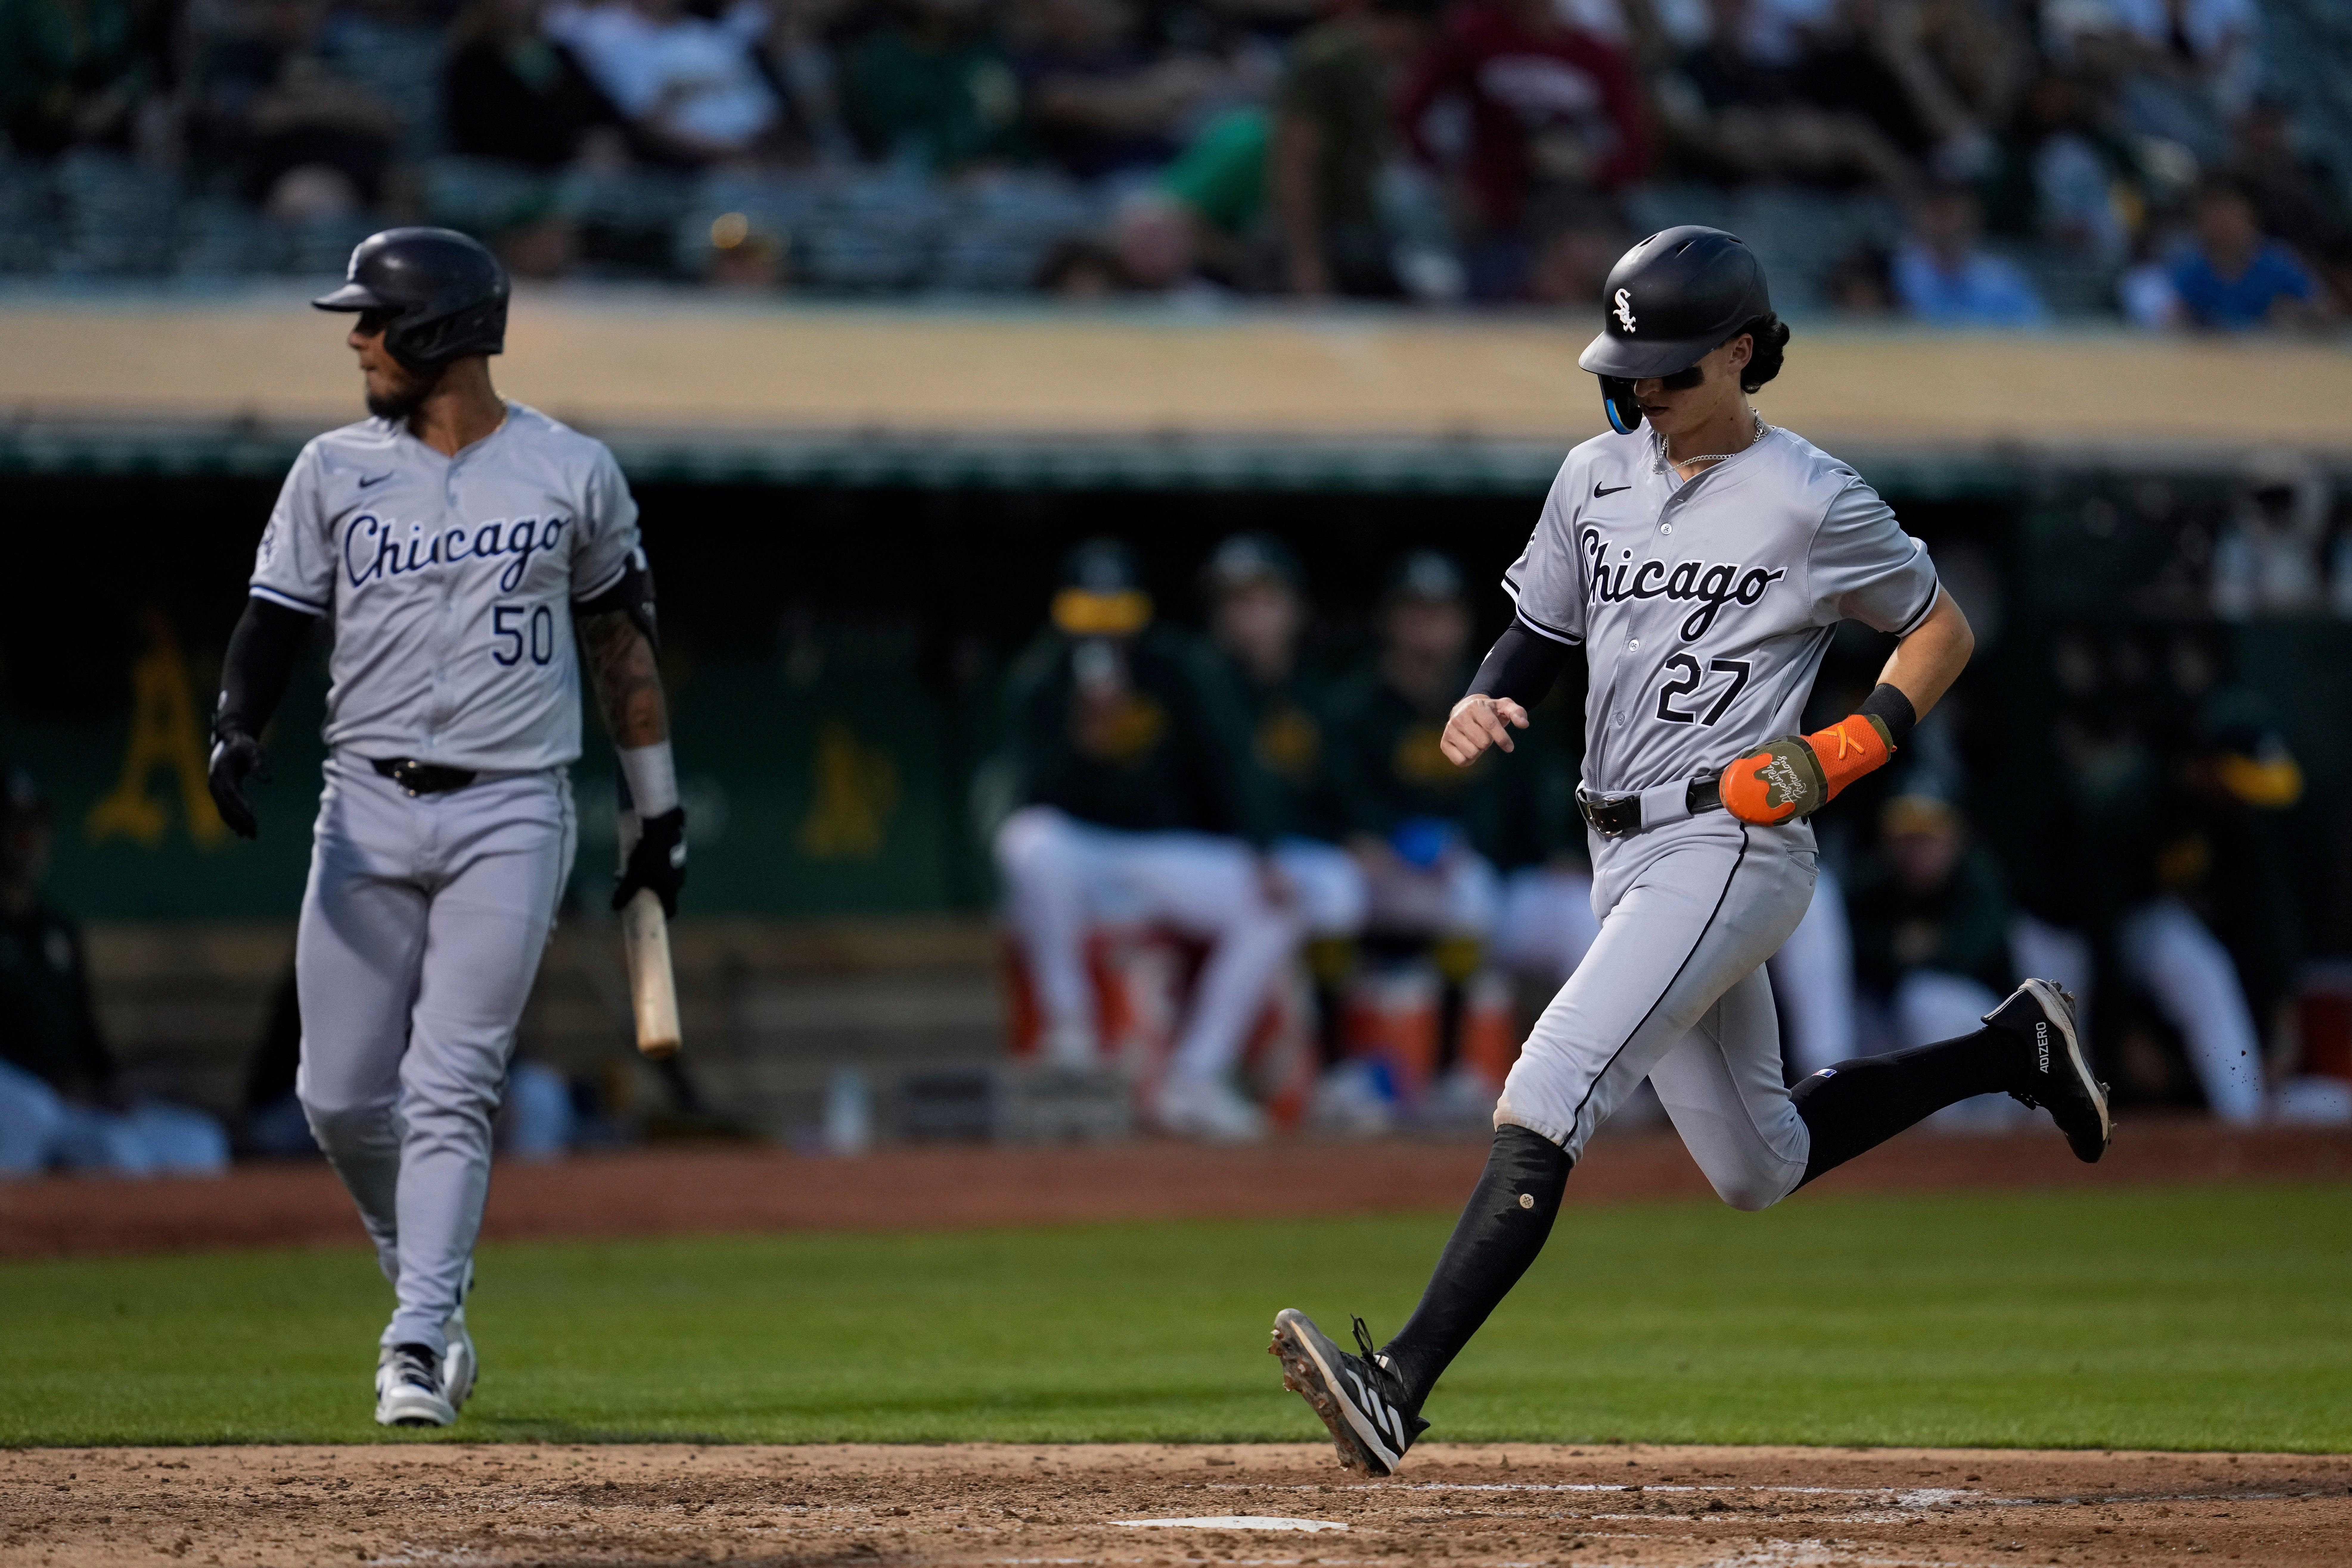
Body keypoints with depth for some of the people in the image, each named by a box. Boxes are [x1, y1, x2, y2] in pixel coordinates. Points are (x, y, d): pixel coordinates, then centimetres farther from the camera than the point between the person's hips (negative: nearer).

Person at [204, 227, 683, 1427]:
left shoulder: (572, 472, 2)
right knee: (340, 1099, 2)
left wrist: (659, 811, 13)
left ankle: (419, 1344, -9)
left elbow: (620, 640, 11)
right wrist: (235, 733, -17)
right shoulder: (336, 470, 6)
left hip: (510, 818, -3)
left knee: (450, 1091, -11)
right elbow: (276, 620, 3)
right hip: (368, 807, 3)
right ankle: (432, 1292, 24)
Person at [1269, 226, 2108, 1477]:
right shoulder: (1596, 478, 10)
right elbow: (1538, 635, 18)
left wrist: (1848, 751, -12)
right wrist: (1484, 705, -5)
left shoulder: (1811, 503, -8)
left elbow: (1943, 631, 2)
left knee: (1544, 1100, -23)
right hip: (1627, 856, 8)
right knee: (1758, 1168, 18)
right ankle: (2011, 1048, 35)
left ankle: (1401, 1388, -31)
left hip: (1730, 846, -8)